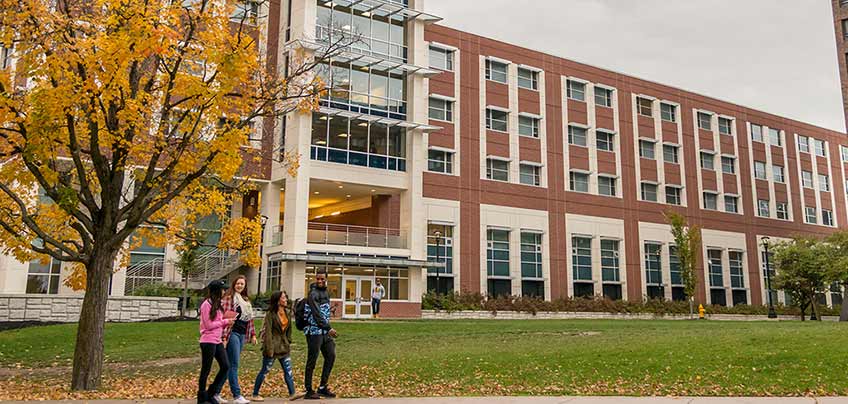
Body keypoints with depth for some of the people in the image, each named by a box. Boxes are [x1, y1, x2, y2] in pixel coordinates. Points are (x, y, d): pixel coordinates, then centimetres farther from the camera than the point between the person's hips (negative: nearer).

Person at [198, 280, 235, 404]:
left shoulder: (216, 304, 15)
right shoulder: (207, 304, -13)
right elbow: (209, 325, -16)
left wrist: (226, 318, 0)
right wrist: (225, 321, -11)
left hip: (217, 341, 9)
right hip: (208, 341, -9)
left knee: (225, 366, 6)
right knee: (206, 370, 2)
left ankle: (211, 394, 17)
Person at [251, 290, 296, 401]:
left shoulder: (287, 313, 7)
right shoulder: (270, 314, -12)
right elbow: (268, 332, -15)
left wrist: (288, 343, 9)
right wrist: (269, 349, -18)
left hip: (284, 346, 6)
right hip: (273, 346, -6)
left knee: (288, 371, 2)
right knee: (264, 371, 4)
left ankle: (292, 393, 4)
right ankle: (255, 395, 16)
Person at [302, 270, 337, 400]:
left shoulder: (325, 293, 14)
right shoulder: (313, 294, -13)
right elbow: (316, 314, -19)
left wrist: (328, 328, 13)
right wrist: (329, 328, -19)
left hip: (324, 331, 9)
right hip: (314, 331, -9)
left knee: (331, 356, 8)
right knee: (312, 361, -2)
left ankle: (323, 387, 17)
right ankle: (309, 391, 6)